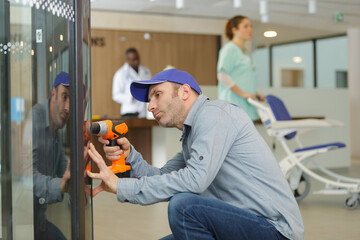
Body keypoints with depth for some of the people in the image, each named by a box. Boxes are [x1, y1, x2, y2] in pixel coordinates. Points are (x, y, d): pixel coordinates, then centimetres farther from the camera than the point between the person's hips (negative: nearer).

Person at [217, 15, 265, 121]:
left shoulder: (246, 53, 21)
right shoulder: (229, 49, -6)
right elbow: (222, 75, -16)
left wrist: (255, 94, 10)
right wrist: (242, 93, -19)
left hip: (246, 107, 9)